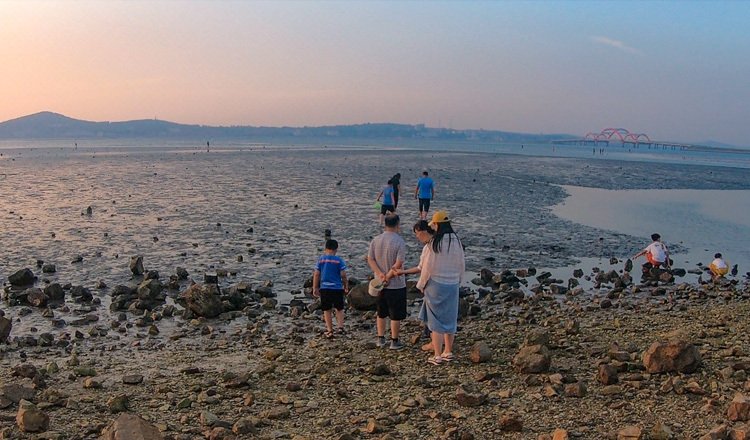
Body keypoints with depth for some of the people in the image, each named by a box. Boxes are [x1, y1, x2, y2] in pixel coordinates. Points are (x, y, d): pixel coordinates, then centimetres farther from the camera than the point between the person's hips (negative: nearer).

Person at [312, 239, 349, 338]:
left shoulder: (320, 259, 1)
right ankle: (340, 327, 2)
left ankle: (330, 331, 11)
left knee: (327, 310, 10)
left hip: (324, 288, 1)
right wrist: (346, 288, 7)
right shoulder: (339, 260, -5)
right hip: (337, 288, -1)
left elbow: (316, 275, 1)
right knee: (339, 309, 15)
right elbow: (343, 276, -5)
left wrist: (315, 288, 8)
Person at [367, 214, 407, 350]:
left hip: (379, 284, 5)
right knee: (396, 315, 7)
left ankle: (380, 339, 25)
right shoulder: (400, 242, -17)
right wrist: (388, 276, -13)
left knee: (381, 313, 18)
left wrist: (380, 274, -11)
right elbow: (398, 265, -22)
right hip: (396, 285, -5)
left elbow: (370, 259, -4)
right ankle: (394, 341, 14)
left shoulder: (375, 240, -1)